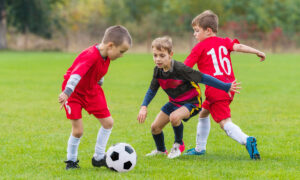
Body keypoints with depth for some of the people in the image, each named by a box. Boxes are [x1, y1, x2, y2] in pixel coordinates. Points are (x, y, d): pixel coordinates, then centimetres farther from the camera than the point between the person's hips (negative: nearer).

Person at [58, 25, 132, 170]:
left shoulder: (106, 56, -7)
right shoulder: (91, 56, -34)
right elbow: (77, 74, -48)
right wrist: (66, 93, -58)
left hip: (91, 90, 8)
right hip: (74, 92, -8)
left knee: (108, 122, 4)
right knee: (78, 130, -11)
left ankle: (98, 158, 18)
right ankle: (71, 160, 13)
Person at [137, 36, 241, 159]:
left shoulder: (180, 69, -29)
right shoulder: (158, 71, -8)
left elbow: (203, 78, -25)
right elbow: (152, 90, 7)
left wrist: (226, 87, -24)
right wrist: (143, 107, -7)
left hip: (191, 102, -7)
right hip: (174, 102, 7)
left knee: (174, 117, -35)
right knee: (155, 127, 3)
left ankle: (179, 144, -6)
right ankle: (161, 150, 35)